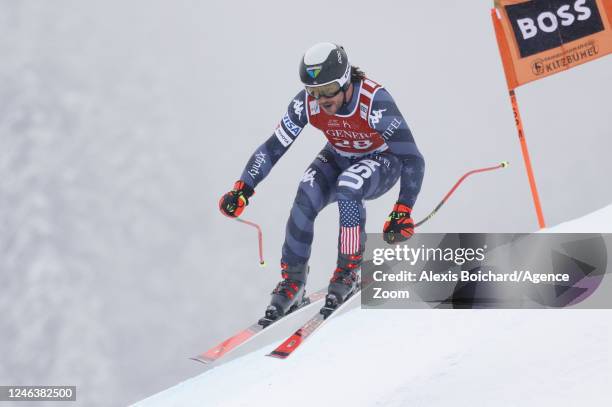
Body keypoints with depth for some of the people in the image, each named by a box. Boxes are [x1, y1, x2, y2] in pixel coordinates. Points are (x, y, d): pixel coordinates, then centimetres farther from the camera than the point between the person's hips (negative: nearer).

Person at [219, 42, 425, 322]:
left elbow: (413, 160, -33)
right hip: (338, 158, 4)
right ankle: (292, 281, -9)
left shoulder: (375, 101, -35)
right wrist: (242, 189, -21)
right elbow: (274, 146, -13)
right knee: (306, 198, -24)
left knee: (348, 186, -35)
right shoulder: (306, 102, -23)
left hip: (383, 161, -4)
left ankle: (350, 270, -17)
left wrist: (403, 212, -40)